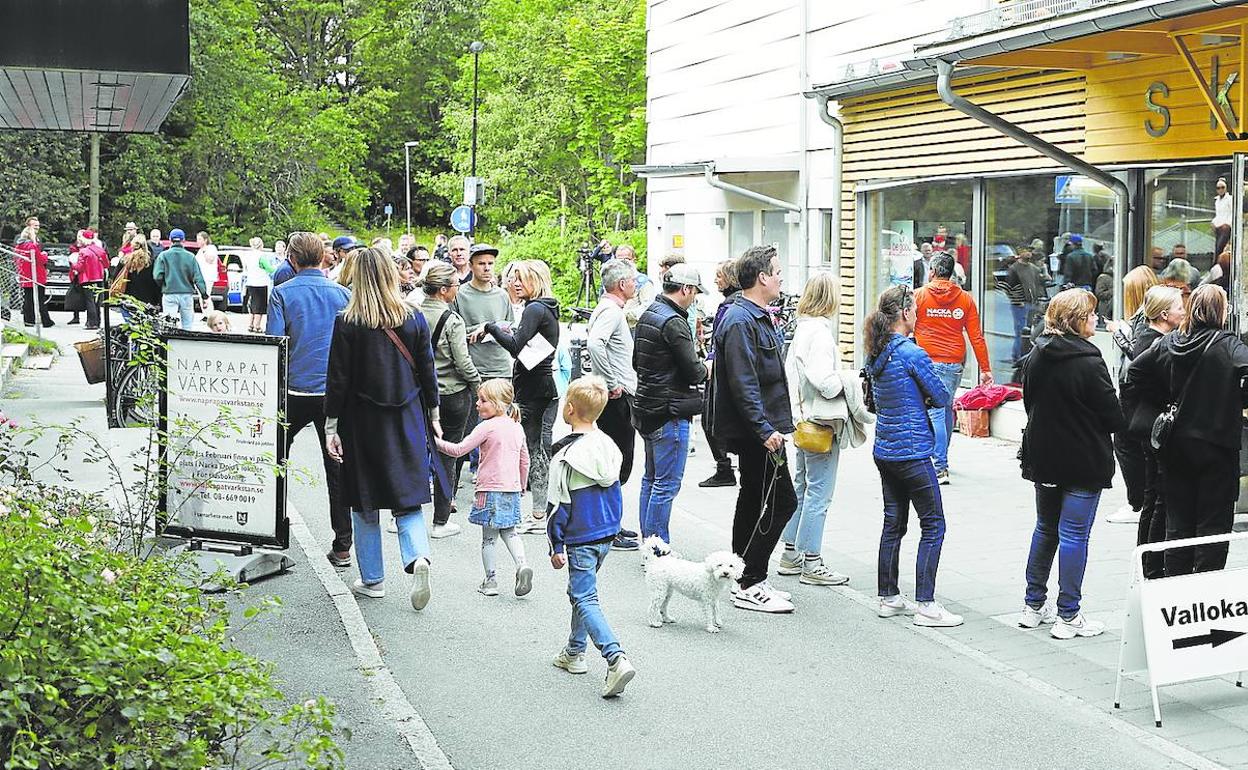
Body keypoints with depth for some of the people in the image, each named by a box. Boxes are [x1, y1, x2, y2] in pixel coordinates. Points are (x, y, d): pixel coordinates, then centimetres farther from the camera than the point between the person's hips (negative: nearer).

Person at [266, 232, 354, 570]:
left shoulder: (282, 294, -4)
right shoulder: (343, 294, 2)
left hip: (295, 390, -1)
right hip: (336, 393, 1)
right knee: (337, 469, 4)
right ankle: (342, 547, 5)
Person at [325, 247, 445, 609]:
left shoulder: (346, 323, -10)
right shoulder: (414, 319, -3)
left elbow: (338, 379, -8)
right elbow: (427, 372, 4)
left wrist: (331, 426, -2)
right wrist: (433, 415, 14)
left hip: (362, 421, -2)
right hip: (407, 418, 2)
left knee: (365, 503, 10)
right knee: (407, 495, 9)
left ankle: (372, 579, 17)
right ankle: (417, 556, -15)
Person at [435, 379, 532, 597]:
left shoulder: (487, 427, -12)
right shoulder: (517, 427, 9)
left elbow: (459, 450, -14)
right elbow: (525, 460, 17)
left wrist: (437, 442, -5)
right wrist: (522, 485, 28)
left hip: (490, 490, -6)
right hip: (512, 489, 6)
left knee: (489, 536, 4)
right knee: (509, 532, 18)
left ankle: (490, 581, 8)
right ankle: (522, 565, -4)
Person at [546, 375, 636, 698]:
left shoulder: (566, 456, -19)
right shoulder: (608, 445, 2)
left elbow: (559, 504, -15)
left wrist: (556, 546, -7)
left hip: (580, 539, -8)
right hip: (607, 535, 8)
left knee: (585, 599, -5)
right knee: (580, 592, 22)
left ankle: (616, 658, -20)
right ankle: (574, 653, 31)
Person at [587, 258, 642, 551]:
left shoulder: (607, 309, 17)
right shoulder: (611, 311, -16)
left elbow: (596, 343, 28)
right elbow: (594, 344, -33)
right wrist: (612, 384, -25)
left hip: (615, 397, 11)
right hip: (616, 398, -11)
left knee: (616, 463, 16)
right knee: (619, 465, -6)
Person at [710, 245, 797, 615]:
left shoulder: (758, 317, 16)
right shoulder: (741, 321, -18)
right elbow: (743, 383, -25)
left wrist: (775, 424, 23)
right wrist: (765, 429, -26)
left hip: (756, 431, 11)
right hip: (755, 430, -11)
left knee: (754, 501, 15)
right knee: (781, 501, -9)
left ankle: (746, 582, 24)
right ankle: (749, 586, -5)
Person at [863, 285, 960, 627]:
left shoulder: (875, 354, 8)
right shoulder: (911, 353, -17)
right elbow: (943, 397, -10)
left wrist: (915, 400, 6)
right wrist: (927, 399, 8)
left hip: (884, 451, 8)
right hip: (912, 451, -8)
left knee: (893, 523, 14)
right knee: (934, 526, 0)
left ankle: (888, 598, 20)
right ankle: (925, 605, -1)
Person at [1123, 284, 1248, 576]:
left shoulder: (1168, 343, 2)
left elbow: (1135, 373, 5)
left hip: (1176, 443, 5)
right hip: (1216, 444, -5)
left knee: (1178, 521, 14)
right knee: (1214, 520, 4)